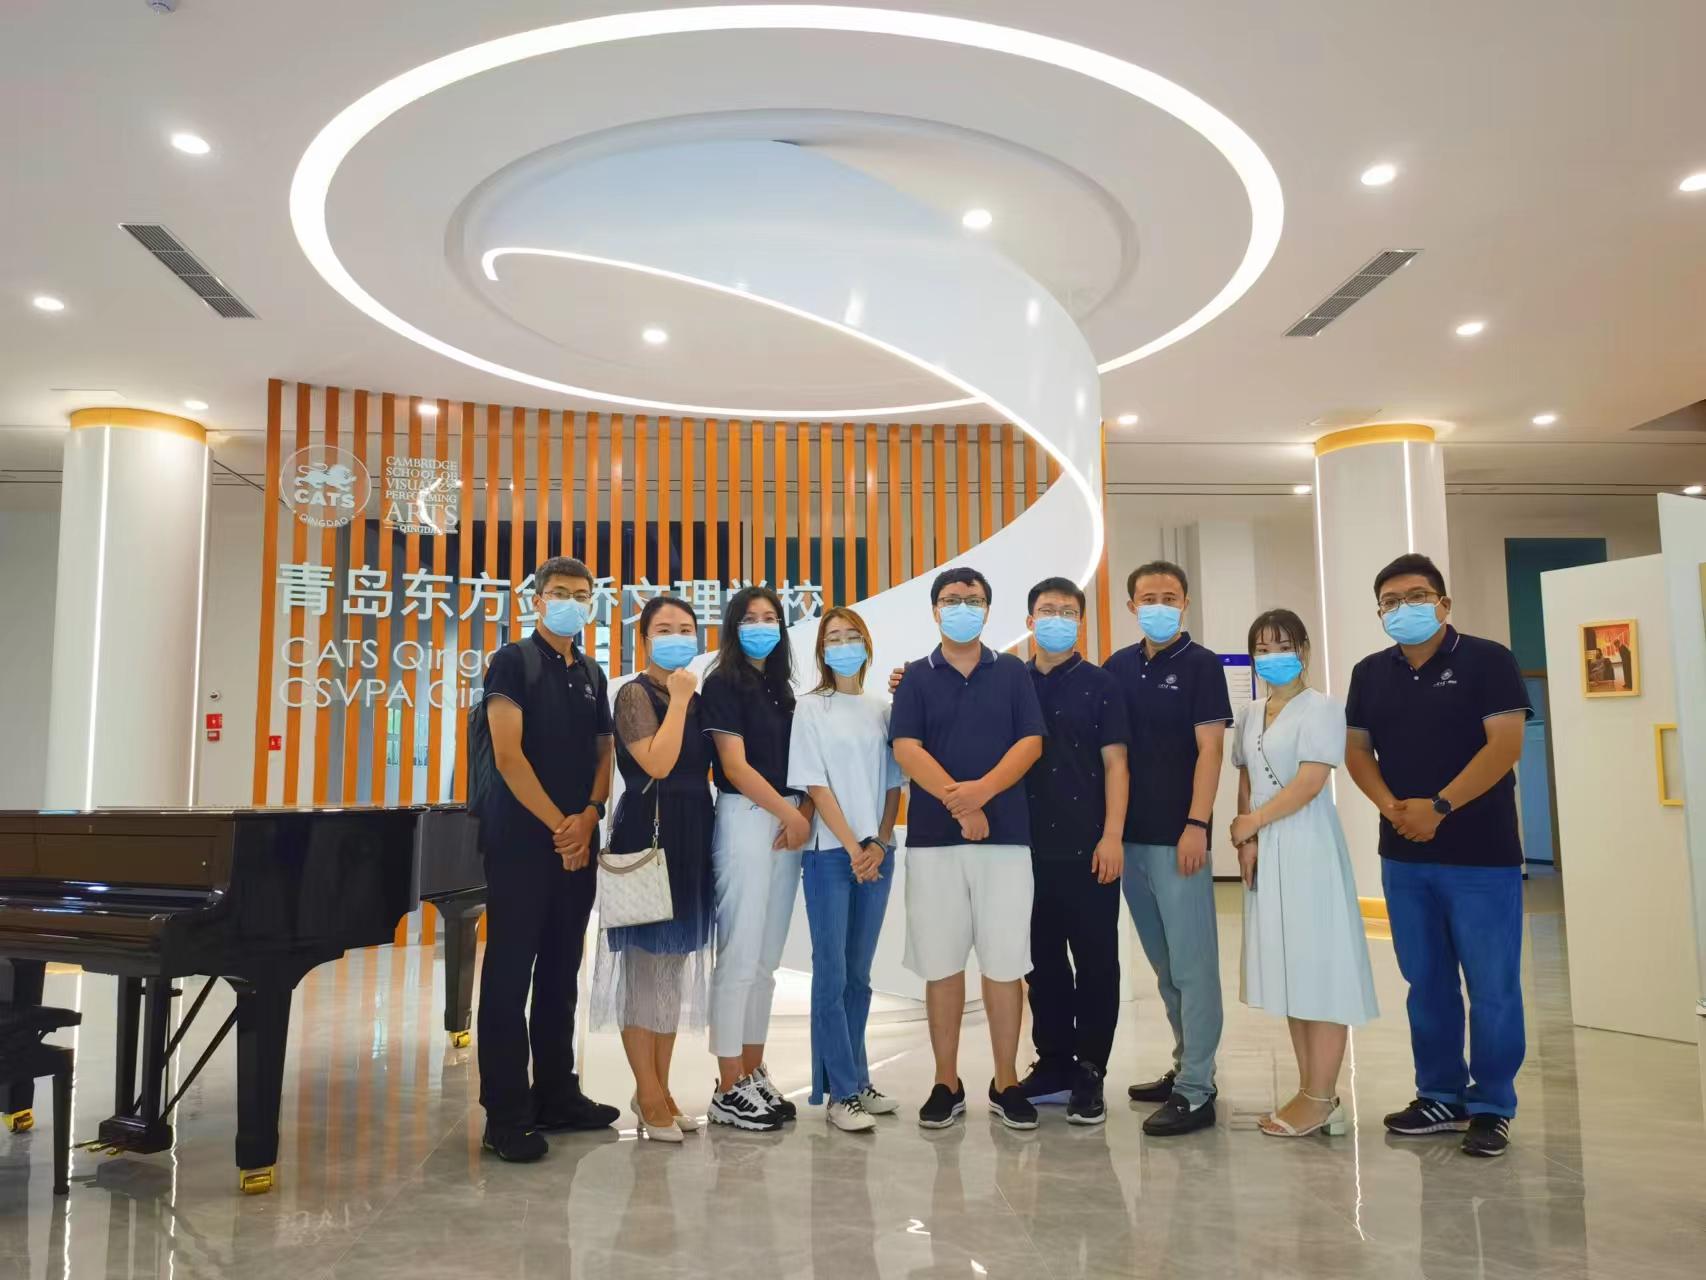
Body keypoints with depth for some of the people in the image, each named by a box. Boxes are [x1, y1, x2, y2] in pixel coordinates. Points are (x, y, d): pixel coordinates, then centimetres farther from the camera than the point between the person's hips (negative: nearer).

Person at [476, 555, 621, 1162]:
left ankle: (557, 1096, 23)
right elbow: (508, 754, -11)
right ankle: (506, 1113, 6)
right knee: (510, 974, -2)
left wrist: (588, 818, -6)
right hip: (521, 840, -5)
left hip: (577, 843, 6)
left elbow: (603, 755, 12)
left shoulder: (592, 675, 15)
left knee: (560, 974, 12)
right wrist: (557, 824, -13)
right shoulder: (513, 662, -2)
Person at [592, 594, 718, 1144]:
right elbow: (657, 763, -20)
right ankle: (648, 1093, 11)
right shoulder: (636, 693, -7)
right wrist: (679, 699, -14)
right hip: (648, 833, -7)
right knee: (643, 959, -1)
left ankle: (659, 1088, 23)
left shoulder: (697, 698, 13)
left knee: (676, 960, 12)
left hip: (692, 836, 8)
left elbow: (703, 767, 12)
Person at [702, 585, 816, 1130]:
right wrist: (788, 812, -10)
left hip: (788, 824, 7)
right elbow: (735, 765, -10)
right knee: (739, 956, -5)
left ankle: (754, 1073, 18)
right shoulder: (723, 684, -2)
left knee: (767, 959, 10)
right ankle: (729, 1090, 2)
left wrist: (804, 814, -3)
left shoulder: (782, 689, 17)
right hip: (745, 820, -7)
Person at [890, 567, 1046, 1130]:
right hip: (932, 837, 0)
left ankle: (1006, 1083, 16)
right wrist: (957, 802, -16)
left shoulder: (1012, 673, 9)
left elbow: (1031, 742, -1)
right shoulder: (916, 678, 8)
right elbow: (906, 749, -4)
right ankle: (946, 1083, 17)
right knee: (941, 963, 5)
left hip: (1006, 835, 0)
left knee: (1004, 962, 3)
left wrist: (982, 790, -17)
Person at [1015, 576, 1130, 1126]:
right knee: (1043, 960, 11)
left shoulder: (1100, 685, 1)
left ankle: (1090, 1072, 15)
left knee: (1095, 961, 3)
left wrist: (1113, 837, -9)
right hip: (1029, 846, 3)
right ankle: (1053, 1064, 23)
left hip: (1088, 846, -3)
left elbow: (1115, 763, -2)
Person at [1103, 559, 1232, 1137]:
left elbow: (1209, 749, -9)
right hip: (1130, 833, 6)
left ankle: (1196, 1091, 4)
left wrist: (1196, 824, -16)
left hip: (1178, 834, -5)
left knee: (1192, 961, -1)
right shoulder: (1118, 667, 11)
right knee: (1162, 962, 14)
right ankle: (1184, 1067, 27)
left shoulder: (1200, 665, -3)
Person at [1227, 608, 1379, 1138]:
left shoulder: (1321, 708, -7)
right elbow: (1246, 782, 12)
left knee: (1320, 969, -3)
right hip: (1265, 852, 7)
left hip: (1308, 847, -7)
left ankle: (1321, 1099, 4)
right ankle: (1310, 1093, 17)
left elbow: (1310, 782, -15)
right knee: (1289, 972, 9)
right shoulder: (1249, 715, 14)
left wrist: (1250, 824, -10)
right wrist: (1247, 840, -3)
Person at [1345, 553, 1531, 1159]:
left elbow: (1505, 745, -13)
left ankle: (1491, 1106, 16)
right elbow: (1357, 750, 10)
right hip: (1403, 856, 5)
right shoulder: (1370, 673, 10)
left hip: (1481, 855, -4)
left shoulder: (1487, 660, -4)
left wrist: (1439, 807, -18)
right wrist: (1391, 807, -7)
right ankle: (1441, 1097, 25)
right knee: (1427, 984, 13)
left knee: (1492, 987, 2)